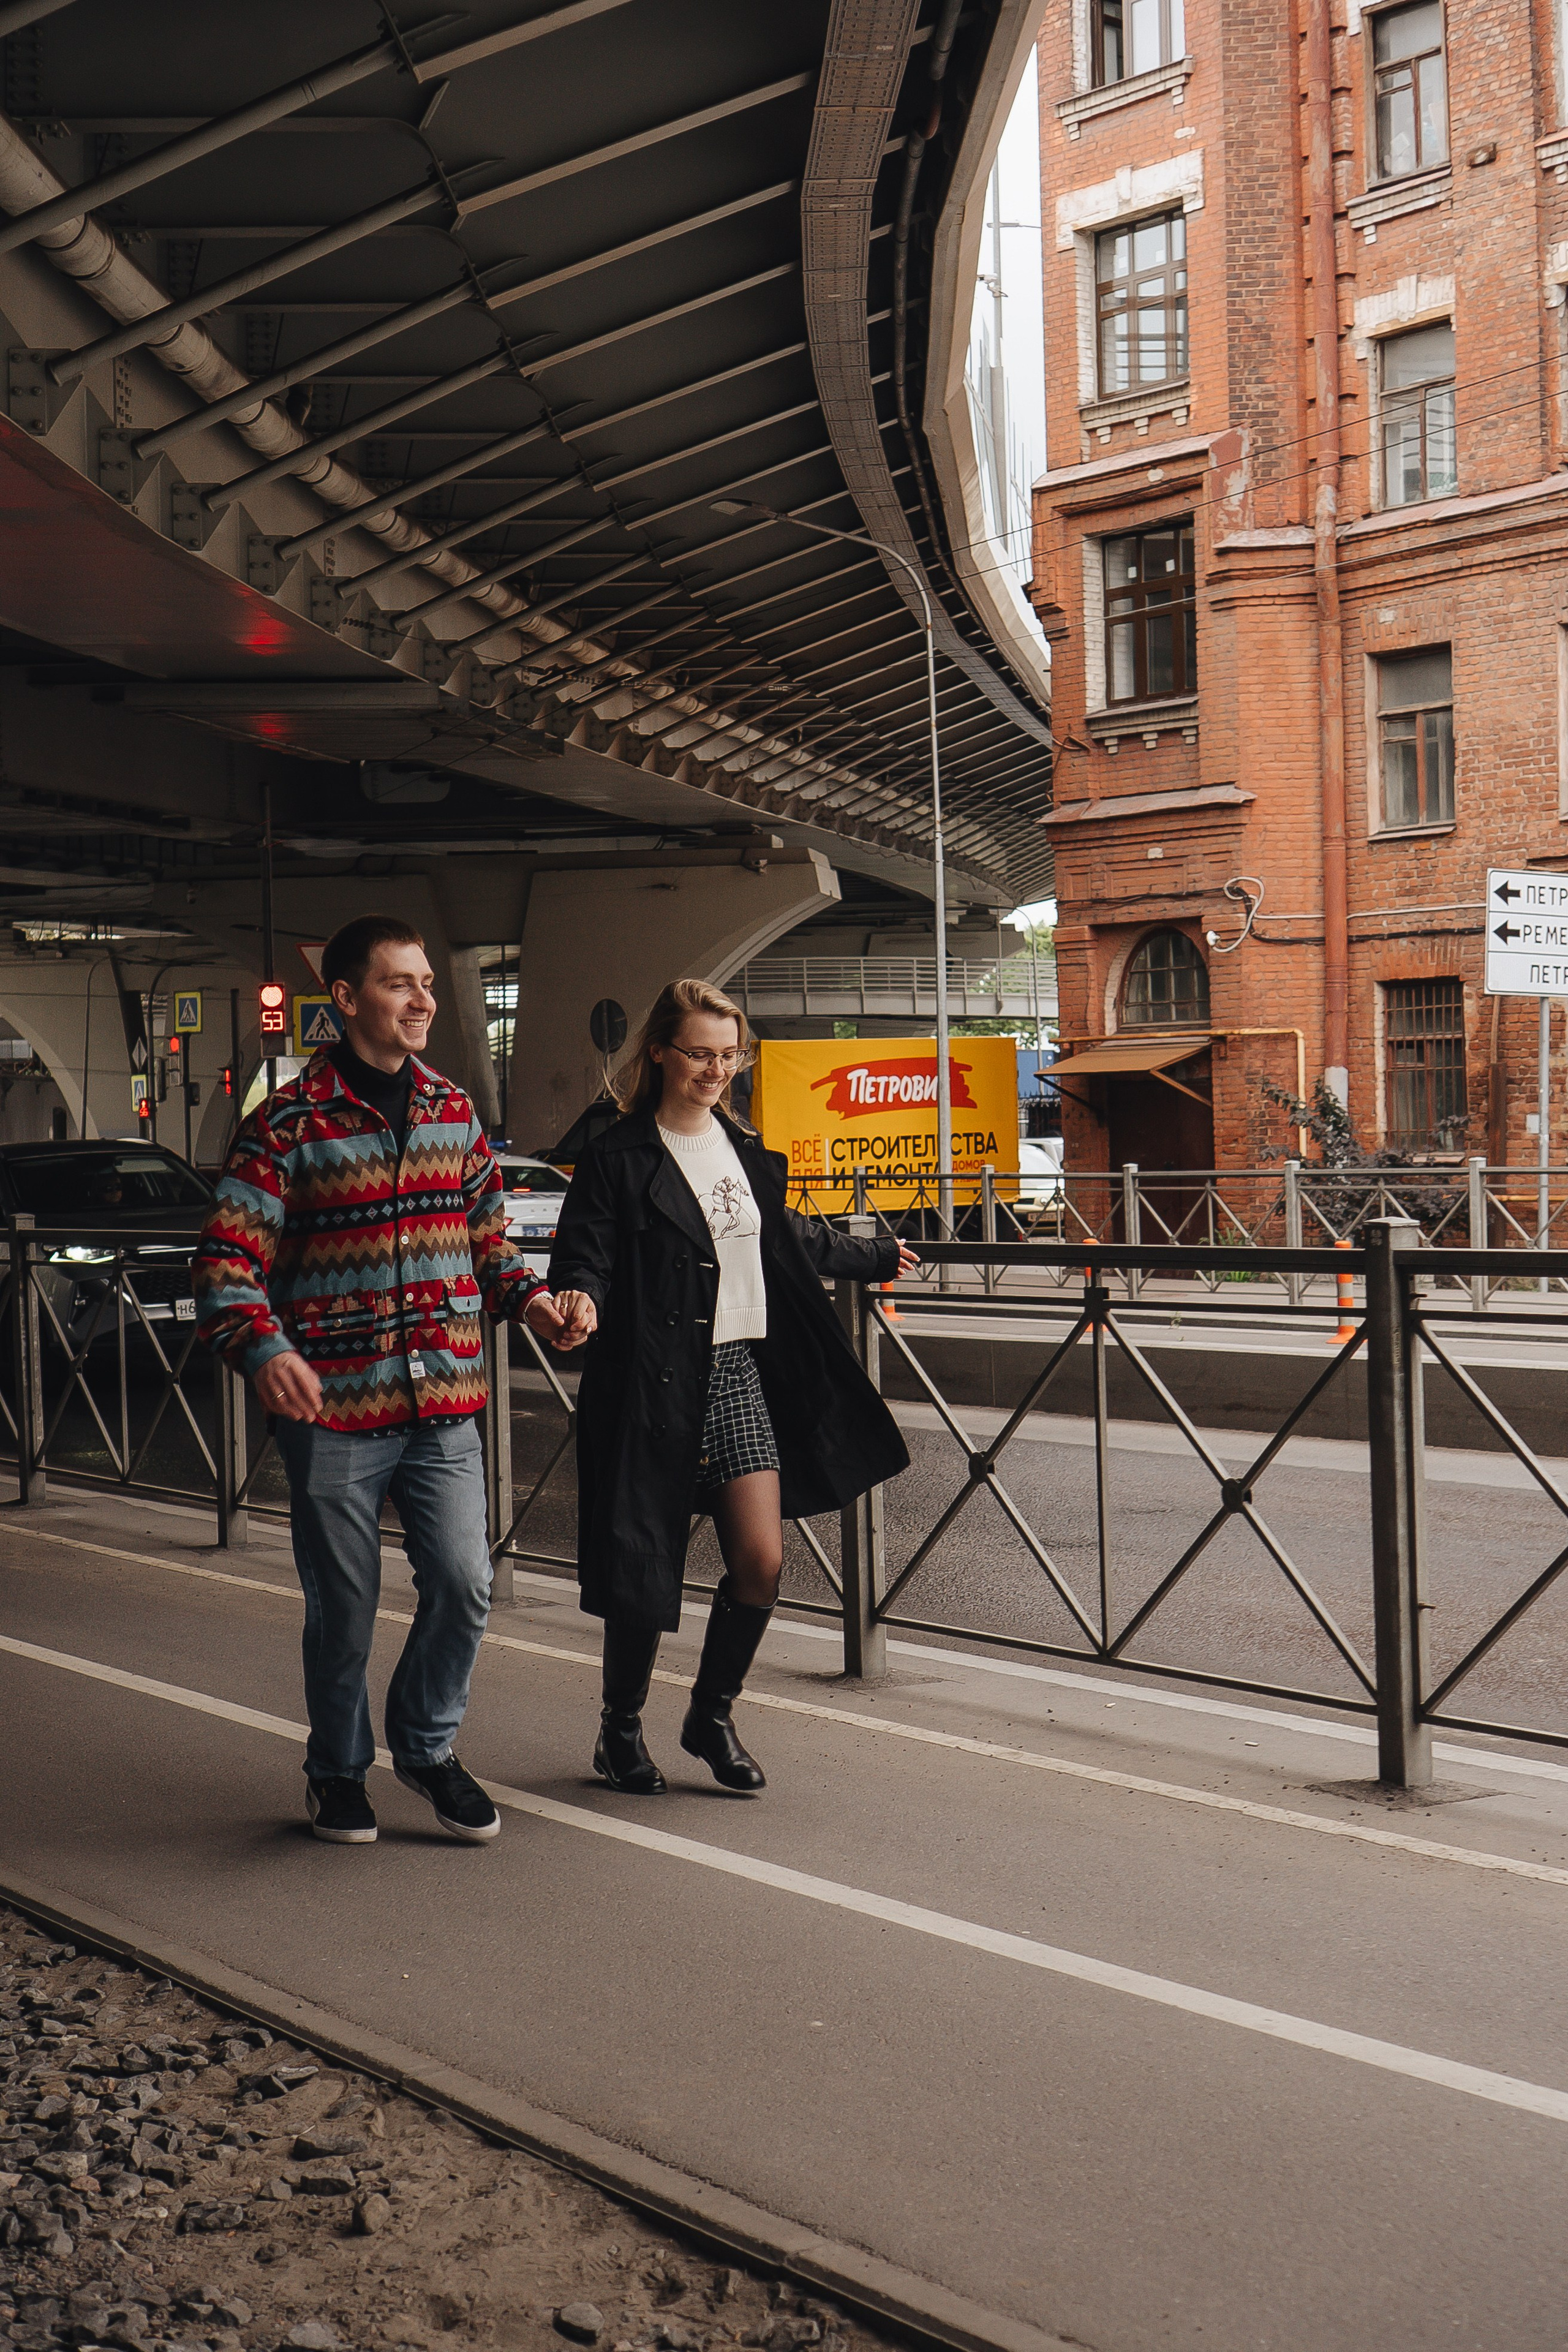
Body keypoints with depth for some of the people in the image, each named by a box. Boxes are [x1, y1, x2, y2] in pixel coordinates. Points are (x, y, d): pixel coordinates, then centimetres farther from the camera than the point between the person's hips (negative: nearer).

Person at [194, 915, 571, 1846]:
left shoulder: (454, 1110, 11)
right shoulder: (289, 1124, -6)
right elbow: (229, 1259, -9)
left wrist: (527, 1296, 3)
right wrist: (264, 1349, -26)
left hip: (444, 1402, 4)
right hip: (334, 1408, -4)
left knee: (465, 1584, -1)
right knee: (344, 1607, 6)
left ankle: (427, 1744, 25)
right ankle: (339, 1770, 29)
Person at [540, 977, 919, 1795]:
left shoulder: (744, 1148, 14)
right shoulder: (618, 1157, -7)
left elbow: (788, 1237, 29)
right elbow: (583, 1252, -12)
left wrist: (872, 1258, 41)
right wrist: (581, 1298, -35)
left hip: (741, 1373, 6)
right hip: (655, 1386, -6)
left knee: (760, 1560, -3)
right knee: (644, 1571, 1)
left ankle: (711, 1716, 19)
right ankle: (621, 1731, 23)